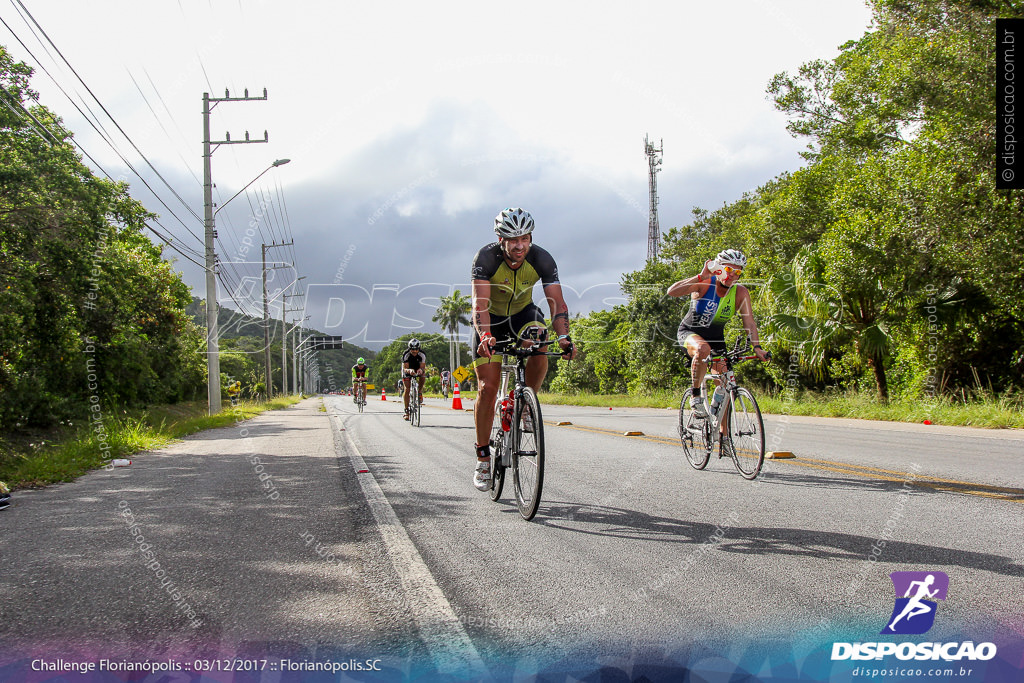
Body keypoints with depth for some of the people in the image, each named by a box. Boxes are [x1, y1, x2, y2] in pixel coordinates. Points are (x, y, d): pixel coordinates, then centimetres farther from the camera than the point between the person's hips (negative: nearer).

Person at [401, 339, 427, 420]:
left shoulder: (422, 355, -26)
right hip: (408, 369, -1)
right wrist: (409, 370, -57)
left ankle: (420, 393, -9)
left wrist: (421, 370, -55)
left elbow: (423, 367, -30)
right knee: (407, 389, -13)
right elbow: (405, 368, -34)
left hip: (418, 368, 1)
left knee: (423, 376, -33)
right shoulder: (406, 354, -30)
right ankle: (406, 411, -7)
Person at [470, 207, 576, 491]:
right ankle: (483, 459, 5)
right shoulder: (486, 258, -29)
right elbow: (480, 303, -38)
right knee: (487, 389, -9)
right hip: (491, 320, -1)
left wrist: (564, 336, -43)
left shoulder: (542, 259, -24)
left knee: (539, 354, -32)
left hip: (523, 313, 2)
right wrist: (485, 336, -55)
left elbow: (556, 302, -26)